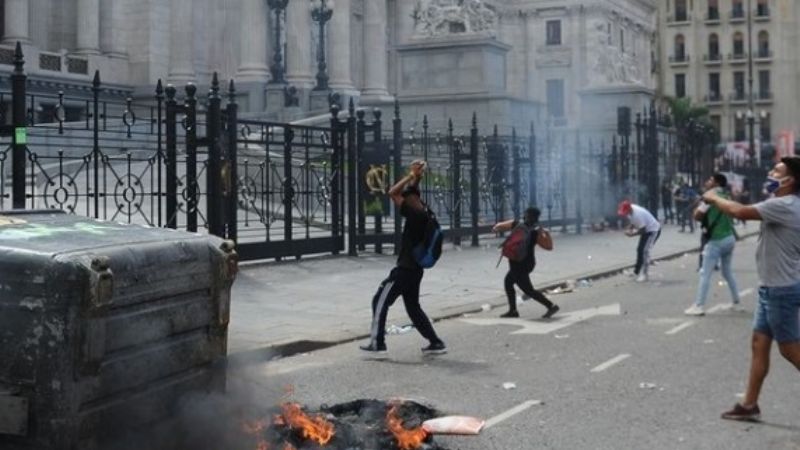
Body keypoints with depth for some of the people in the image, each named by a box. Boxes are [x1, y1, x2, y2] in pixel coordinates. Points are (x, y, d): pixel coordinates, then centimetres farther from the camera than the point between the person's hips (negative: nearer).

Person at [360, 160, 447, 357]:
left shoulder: (415, 214, -19)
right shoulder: (424, 212, 8)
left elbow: (393, 193, -20)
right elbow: (410, 191, 24)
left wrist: (412, 176, -15)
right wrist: (417, 177, 10)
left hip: (406, 269, -9)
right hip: (414, 268, 9)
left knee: (380, 301, -2)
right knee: (413, 307, 17)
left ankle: (377, 344, -1)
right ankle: (436, 343, 14)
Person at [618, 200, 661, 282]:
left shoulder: (638, 214, -35)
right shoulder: (630, 211, -9)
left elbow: (642, 230, -29)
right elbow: (632, 222, 9)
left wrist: (632, 234, -22)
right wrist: (629, 229, -9)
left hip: (653, 230, -10)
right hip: (646, 230, 10)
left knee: (644, 251, -15)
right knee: (639, 249, 14)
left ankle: (644, 275, -9)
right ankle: (637, 272, 26)